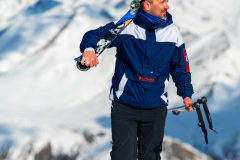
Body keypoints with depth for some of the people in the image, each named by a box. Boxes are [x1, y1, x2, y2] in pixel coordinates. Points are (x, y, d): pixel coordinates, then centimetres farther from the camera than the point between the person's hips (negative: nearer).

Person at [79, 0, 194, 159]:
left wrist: (186, 93, 1)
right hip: (124, 106, -3)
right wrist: (89, 49, -31)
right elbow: (94, 35, -9)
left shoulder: (172, 32, 1)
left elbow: (180, 67, 11)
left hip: (156, 109, 3)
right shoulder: (125, 25, -9)